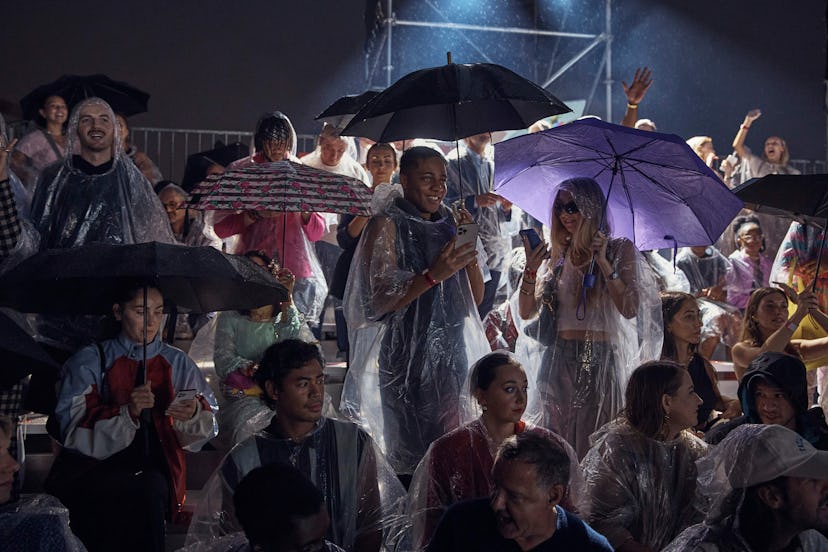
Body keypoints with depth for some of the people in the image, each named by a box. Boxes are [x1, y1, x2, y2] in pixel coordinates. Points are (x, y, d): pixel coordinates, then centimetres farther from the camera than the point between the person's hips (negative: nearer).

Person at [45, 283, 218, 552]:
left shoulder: (178, 363, 15)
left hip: (155, 466, 2)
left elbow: (209, 425, 6)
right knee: (148, 488, -25)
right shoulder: (89, 361, 9)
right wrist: (127, 412, -19)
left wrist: (194, 413, -16)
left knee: (153, 487, -26)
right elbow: (74, 428, -5)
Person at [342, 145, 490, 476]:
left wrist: (469, 247, -2)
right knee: (412, 448, -7)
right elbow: (380, 301, -14)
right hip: (406, 358, -6)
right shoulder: (388, 226, -5)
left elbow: (476, 298, 12)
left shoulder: (447, 225, 13)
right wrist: (432, 275, -24)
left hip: (450, 354, 6)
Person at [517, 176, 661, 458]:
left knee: (593, 446, -5)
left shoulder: (619, 249, 3)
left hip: (598, 360, -3)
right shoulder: (557, 255, 13)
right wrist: (531, 270, -6)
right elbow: (526, 313, 8)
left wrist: (604, 263, -14)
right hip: (557, 360, 4)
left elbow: (630, 309, -11)